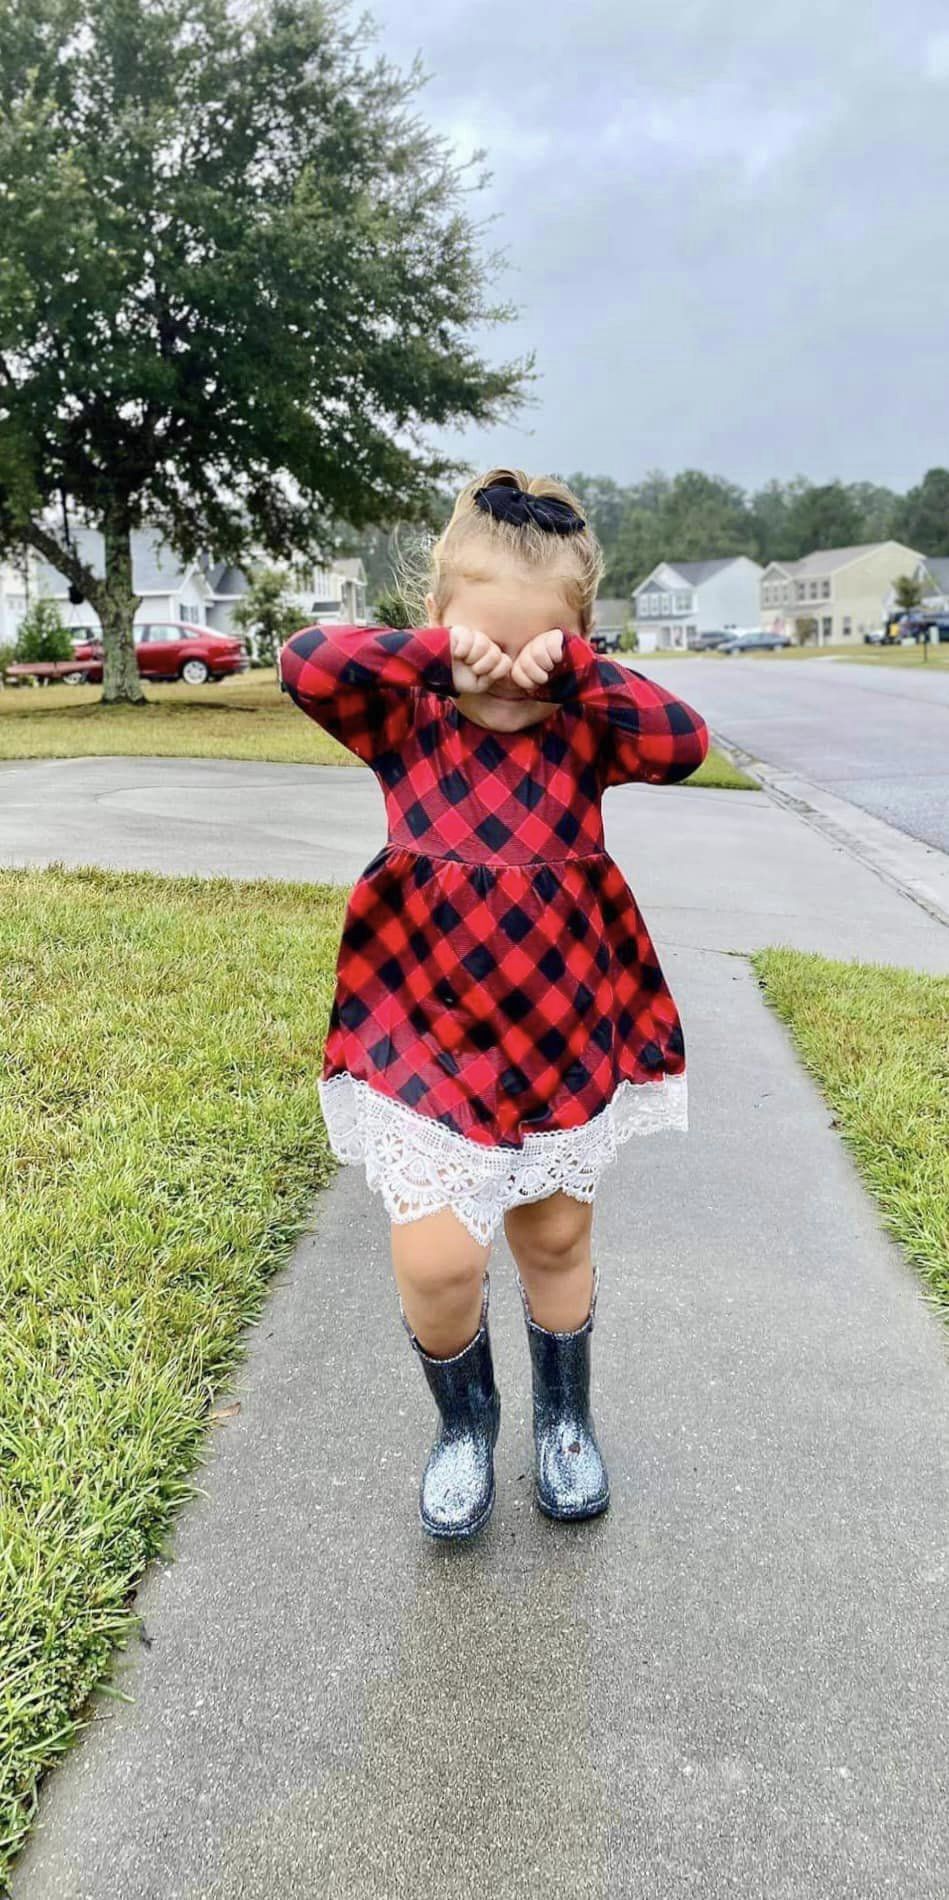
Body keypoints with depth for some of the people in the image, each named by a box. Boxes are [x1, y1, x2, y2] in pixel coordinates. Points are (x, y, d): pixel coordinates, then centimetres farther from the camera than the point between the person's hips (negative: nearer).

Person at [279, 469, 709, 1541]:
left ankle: (564, 1417, 44)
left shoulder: (583, 733, -3)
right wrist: (440, 652, -24)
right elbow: (305, 663, -19)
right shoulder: (408, 726, -6)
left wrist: (576, 667, -22)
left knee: (556, 1242, 17)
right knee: (436, 1260, -7)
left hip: (566, 1037, 2)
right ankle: (464, 1420, 27)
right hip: (427, 1040, -1)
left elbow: (682, 743, -19)